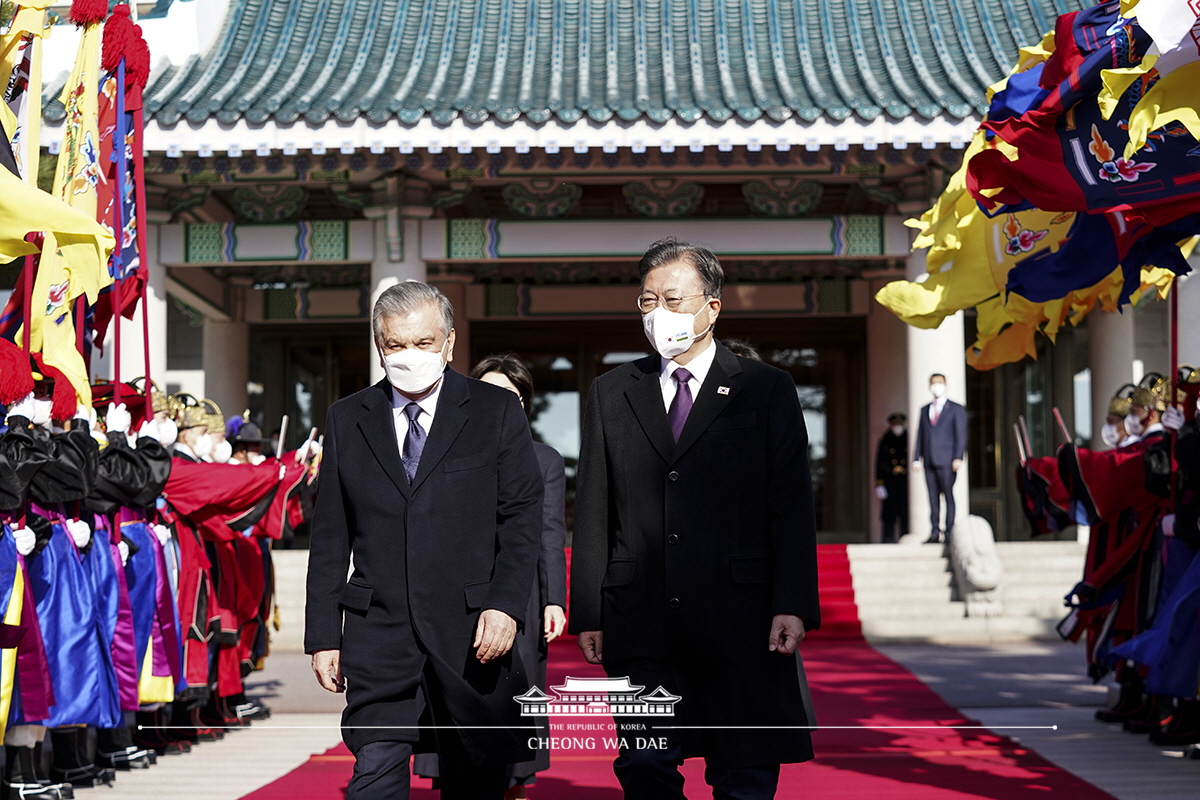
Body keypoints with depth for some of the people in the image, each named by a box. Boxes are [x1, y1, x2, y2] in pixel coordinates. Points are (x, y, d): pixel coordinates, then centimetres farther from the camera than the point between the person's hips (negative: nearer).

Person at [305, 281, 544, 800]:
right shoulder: (347, 420, 11)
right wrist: (323, 635, 6)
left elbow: (523, 518, 1)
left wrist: (506, 605, -12)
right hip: (379, 633, 1)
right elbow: (330, 537, 11)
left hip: (472, 633, 0)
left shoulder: (498, 412, 5)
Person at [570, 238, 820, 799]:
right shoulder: (611, 394, 13)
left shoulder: (766, 390, 6)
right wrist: (587, 613, 4)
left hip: (740, 622, -2)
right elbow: (593, 510, 11)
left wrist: (792, 605, -10)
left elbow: (792, 505, 0)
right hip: (640, 621, 2)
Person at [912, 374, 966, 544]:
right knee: (933, 497, 2)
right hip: (929, 462, 4)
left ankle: (949, 532, -7)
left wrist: (958, 458, -12)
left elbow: (960, 436, -1)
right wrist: (916, 458, 8)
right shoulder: (925, 410, 19)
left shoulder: (956, 409, 5)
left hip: (946, 460, -4)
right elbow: (920, 435, 17)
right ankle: (934, 533, 3)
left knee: (948, 495, -7)